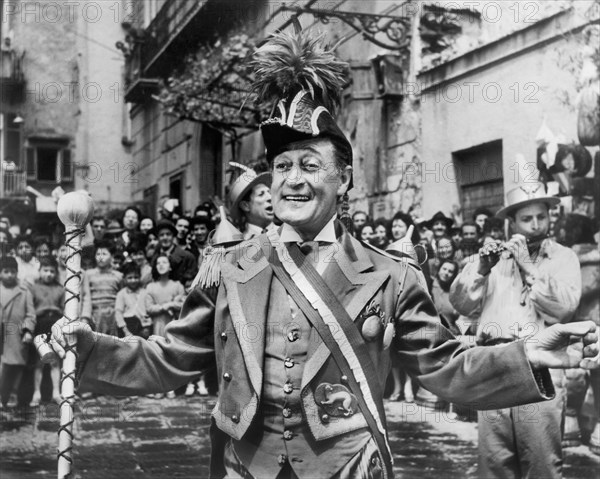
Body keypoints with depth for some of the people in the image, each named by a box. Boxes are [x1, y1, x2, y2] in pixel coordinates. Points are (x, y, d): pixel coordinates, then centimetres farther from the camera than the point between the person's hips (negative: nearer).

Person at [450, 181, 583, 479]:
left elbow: (564, 307, -8)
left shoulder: (563, 257, 8)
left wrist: (528, 266, -9)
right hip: (492, 367, 2)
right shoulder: (496, 256, 14)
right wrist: (481, 268, -8)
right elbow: (461, 304, 7)